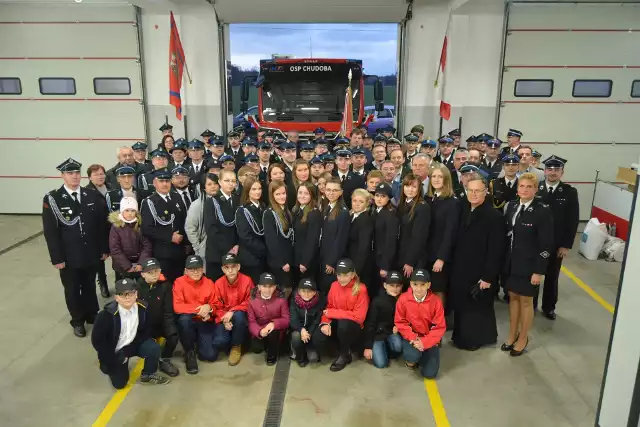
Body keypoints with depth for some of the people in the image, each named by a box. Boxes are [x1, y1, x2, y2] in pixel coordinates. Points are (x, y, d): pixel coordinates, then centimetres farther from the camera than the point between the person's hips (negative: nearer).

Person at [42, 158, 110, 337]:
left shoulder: (92, 195, -1)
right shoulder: (52, 199, -8)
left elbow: (103, 223, 1)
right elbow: (50, 232, -9)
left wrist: (105, 248, 0)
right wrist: (57, 258, -11)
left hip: (92, 254, 2)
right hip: (69, 257, -2)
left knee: (90, 286, 18)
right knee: (72, 290, 14)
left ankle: (92, 315, 38)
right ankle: (78, 321, 33)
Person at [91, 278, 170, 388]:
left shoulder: (143, 307, -18)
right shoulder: (107, 314, -27)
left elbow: (146, 330, -3)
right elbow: (97, 340, -20)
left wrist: (130, 348, -13)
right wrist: (113, 360, -15)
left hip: (133, 344, 2)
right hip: (115, 351, -2)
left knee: (154, 348, -24)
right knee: (120, 383, 0)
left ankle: (148, 375, 3)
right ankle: (107, 365, 30)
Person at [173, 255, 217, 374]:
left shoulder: (209, 283, -2)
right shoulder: (179, 282, -11)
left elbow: (216, 305, 4)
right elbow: (177, 307, -19)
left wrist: (208, 307, -19)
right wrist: (198, 309, -26)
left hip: (205, 322, 1)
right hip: (188, 321, -1)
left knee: (210, 355, -15)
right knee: (184, 318, -38)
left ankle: (199, 341, 23)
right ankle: (189, 352, -11)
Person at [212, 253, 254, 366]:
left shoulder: (247, 280, -15)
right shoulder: (218, 283, -8)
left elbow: (249, 303, -11)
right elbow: (217, 307, -3)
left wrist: (233, 311, -24)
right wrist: (224, 320, -21)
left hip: (241, 316, -1)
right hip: (224, 317, 1)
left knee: (238, 315, -37)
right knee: (219, 341, -25)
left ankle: (236, 346, -11)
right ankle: (228, 340, 15)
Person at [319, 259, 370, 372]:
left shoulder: (360, 289, -17)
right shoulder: (334, 285, -1)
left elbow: (359, 316, -22)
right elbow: (328, 307, 2)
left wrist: (333, 312, -20)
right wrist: (325, 322, -21)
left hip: (354, 327, -4)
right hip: (337, 324, 5)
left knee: (343, 324, -37)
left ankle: (345, 354, -9)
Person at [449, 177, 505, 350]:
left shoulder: (494, 215, -15)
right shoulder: (462, 210, 4)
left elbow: (496, 250, -17)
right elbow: (457, 241, 6)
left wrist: (488, 276, -17)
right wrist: (454, 266, 3)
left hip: (480, 273, -6)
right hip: (460, 271, 6)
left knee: (478, 307, 12)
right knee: (461, 306, 15)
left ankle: (477, 337, 31)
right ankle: (462, 336, 33)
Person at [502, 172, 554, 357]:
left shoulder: (543, 211, -14)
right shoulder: (511, 206, 1)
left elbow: (546, 244, -14)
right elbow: (506, 233, 5)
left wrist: (539, 271, -15)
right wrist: (504, 260, 3)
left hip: (529, 264, -5)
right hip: (511, 262, 5)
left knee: (526, 301, 10)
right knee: (512, 297, 16)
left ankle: (523, 338, 28)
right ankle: (512, 335, 32)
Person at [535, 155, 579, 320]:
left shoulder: (570, 192, -4)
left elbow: (573, 221, -4)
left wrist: (567, 245, -7)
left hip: (557, 244, 1)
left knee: (552, 277, 14)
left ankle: (548, 307, 30)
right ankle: (531, 304, 28)